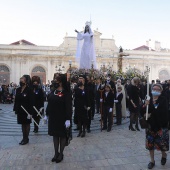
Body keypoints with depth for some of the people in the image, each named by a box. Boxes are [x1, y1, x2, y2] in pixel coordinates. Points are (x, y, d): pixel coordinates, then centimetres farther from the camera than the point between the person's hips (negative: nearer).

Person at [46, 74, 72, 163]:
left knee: (62, 135, 9)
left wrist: (68, 119, -19)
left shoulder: (66, 93, -14)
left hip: (62, 118, -6)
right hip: (53, 117, 6)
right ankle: (56, 153, 28)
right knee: (55, 135, 14)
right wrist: (47, 115, 11)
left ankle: (61, 154, 23)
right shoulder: (53, 91, 5)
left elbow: (68, 106, -16)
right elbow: (49, 103, 10)